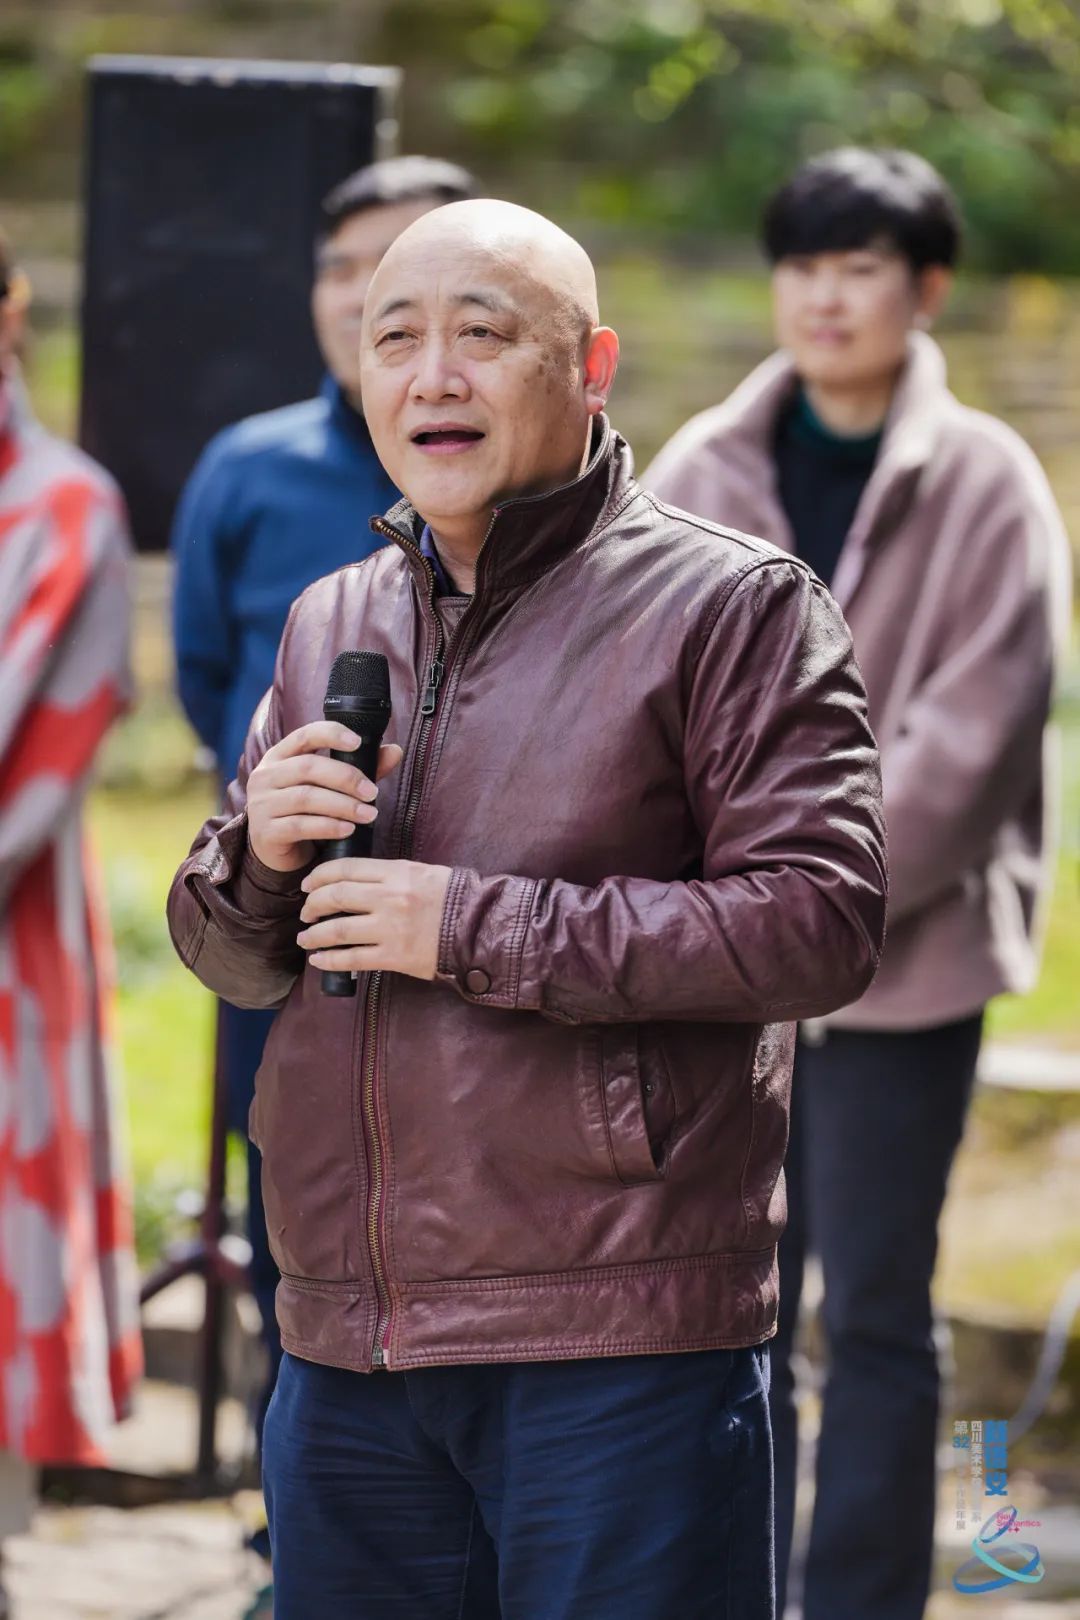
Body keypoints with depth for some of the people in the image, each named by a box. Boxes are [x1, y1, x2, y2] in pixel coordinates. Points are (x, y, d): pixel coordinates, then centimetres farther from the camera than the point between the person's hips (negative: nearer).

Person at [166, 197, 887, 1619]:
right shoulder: (329, 623, 16)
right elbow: (235, 962, 20)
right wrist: (261, 855, -4)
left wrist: (476, 928, -16)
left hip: (616, 1348, -6)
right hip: (344, 1338, 6)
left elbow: (822, 923, -15)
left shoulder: (730, 606, -4)